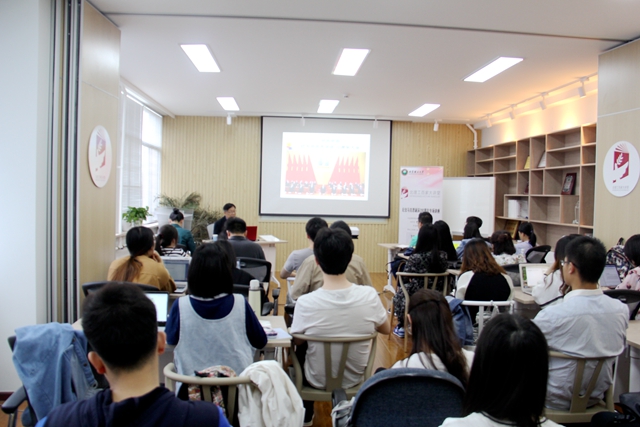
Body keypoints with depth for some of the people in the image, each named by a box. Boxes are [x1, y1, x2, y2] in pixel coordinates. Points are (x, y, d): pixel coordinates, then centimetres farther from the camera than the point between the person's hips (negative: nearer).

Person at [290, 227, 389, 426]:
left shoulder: (305, 303, -29)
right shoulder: (369, 295, -23)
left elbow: (297, 340, -10)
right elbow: (385, 330, -3)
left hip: (318, 380, -2)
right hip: (355, 378, 2)